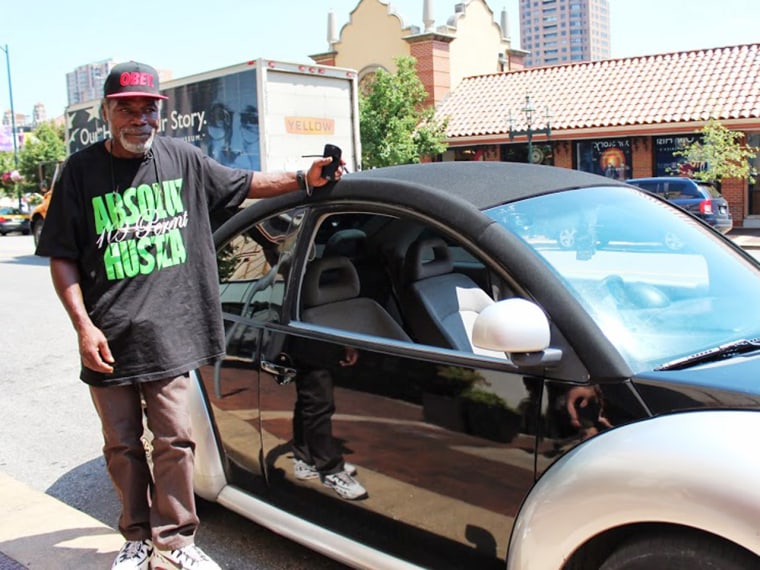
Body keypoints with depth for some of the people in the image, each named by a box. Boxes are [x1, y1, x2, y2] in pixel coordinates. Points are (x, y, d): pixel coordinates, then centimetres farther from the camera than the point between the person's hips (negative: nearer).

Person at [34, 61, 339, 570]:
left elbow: (244, 184, 17)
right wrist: (84, 326, -10)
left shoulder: (183, 159, 5)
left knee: (174, 441, 3)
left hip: (169, 334, 1)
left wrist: (303, 179, 4)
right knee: (123, 446, 12)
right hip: (108, 339, 0)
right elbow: (62, 258, -1)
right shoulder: (83, 170, -2)